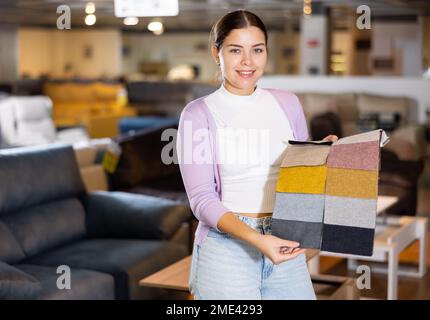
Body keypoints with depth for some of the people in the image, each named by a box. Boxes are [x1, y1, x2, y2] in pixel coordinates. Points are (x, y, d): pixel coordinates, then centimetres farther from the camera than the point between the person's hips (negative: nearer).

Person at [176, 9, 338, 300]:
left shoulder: (287, 103, 6)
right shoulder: (199, 114, -6)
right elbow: (202, 199, -11)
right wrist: (255, 239, -23)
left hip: (285, 247, 4)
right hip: (227, 248, -3)